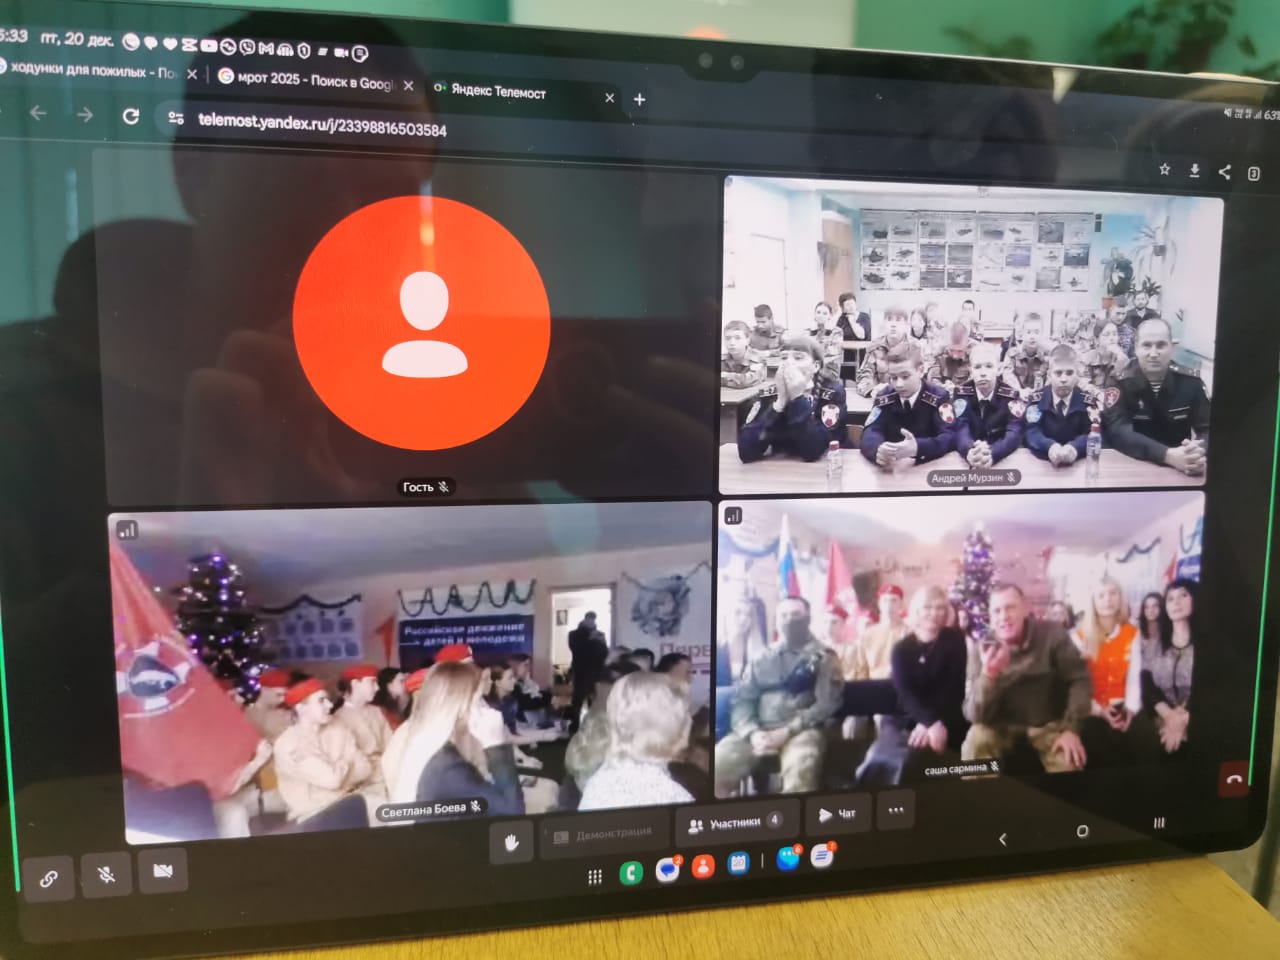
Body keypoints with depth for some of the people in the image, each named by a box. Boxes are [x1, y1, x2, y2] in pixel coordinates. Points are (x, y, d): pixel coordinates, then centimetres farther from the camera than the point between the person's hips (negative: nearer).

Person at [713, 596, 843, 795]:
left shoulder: (823, 657, 12)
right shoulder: (761, 659, 21)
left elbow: (826, 704, -1)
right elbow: (742, 700, 12)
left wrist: (787, 732, -13)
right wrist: (752, 733, -10)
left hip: (800, 730, -3)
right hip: (759, 731, 3)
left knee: (800, 769, -38)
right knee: (715, 766, -24)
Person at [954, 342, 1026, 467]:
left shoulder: (1011, 396, -3)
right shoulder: (961, 393, -2)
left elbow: (1014, 434, -16)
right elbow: (961, 431, -14)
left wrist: (992, 454, -36)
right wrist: (970, 452, -37)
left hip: (1004, 460, 0)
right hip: (966, 463, 0)